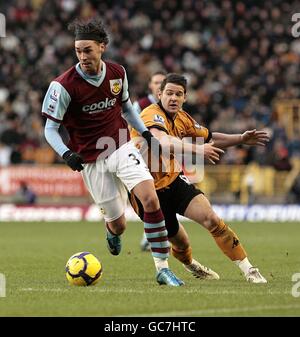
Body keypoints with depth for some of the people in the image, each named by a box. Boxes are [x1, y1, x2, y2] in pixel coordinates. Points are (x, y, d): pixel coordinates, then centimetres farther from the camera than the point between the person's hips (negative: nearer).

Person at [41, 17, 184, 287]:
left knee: (151, 198, -20)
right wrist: (66, 154, -26)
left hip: (121, 148, 3)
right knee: (118, 225, 1)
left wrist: (145, 132, 11)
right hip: (91, 160, -2)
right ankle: (113, 232, 43)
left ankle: (163, 268, -13)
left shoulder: (118, 73, -2)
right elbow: (50, 128, -10)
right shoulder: (64, 85, -15)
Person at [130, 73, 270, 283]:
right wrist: (196, 149, -54)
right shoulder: (153, 116, -23)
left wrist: (241, 139, 8)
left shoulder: (182, 118, 4)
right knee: (179, 243, 4)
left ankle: (248, 269, -14)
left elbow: (209, 138, 19)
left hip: (173, 181, 6)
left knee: (209, 217, -18)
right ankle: (188, 263, 42)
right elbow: (162, 141, -45)